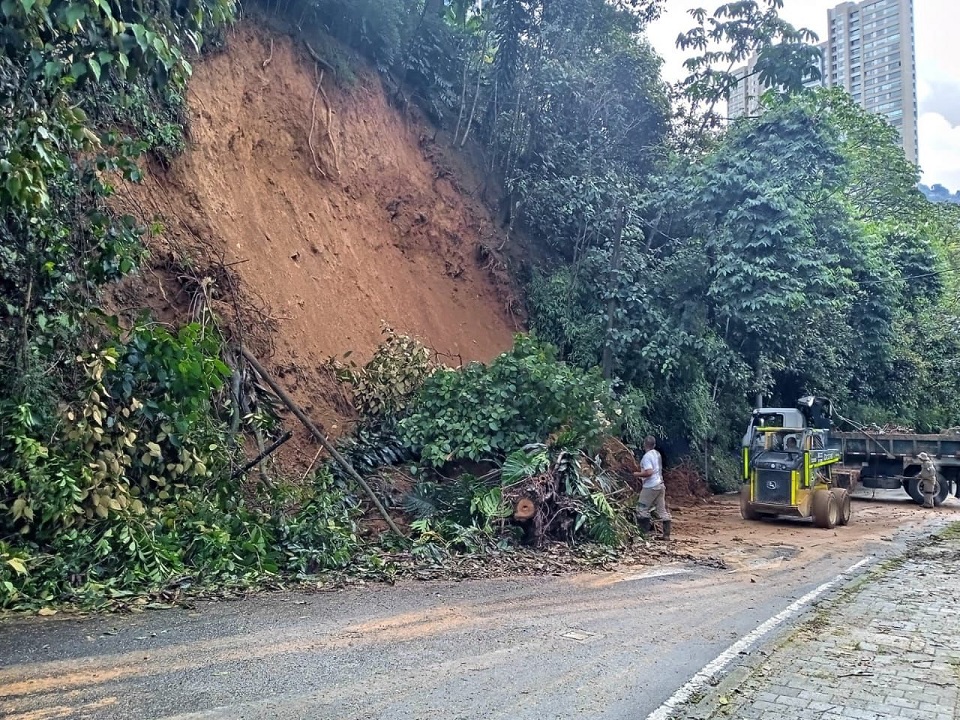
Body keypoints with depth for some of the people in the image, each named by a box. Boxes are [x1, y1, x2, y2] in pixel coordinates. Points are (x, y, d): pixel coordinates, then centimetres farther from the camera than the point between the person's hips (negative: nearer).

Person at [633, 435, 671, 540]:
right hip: (660, 485, 9)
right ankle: (666, 534, 10)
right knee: (662, 510, 9)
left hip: (651, 487, -9)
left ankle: (646, 532, -3)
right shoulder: (657, 454, 10)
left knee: (642, 508, 0)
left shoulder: (647, 456, -16)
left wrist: (637, 474, -10)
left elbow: (649, 472, -26)